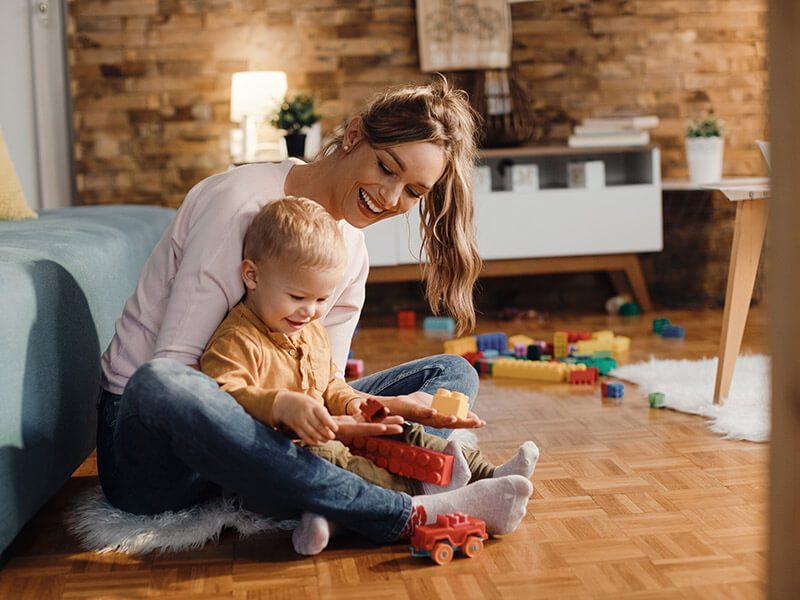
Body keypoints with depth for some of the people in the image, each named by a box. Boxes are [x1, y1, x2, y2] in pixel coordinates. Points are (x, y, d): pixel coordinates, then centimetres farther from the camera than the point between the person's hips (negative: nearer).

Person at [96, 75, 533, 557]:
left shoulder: (352, 251, 6)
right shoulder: (242, 201, -16)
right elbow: (172, 365, -22)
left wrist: (388, 407, -18)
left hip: (249, 434, 6)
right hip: (150, 446, -6)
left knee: (452, 374, -1)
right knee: (161, 386, -43)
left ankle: (327, 511, -33)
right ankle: (409, 515, -38)